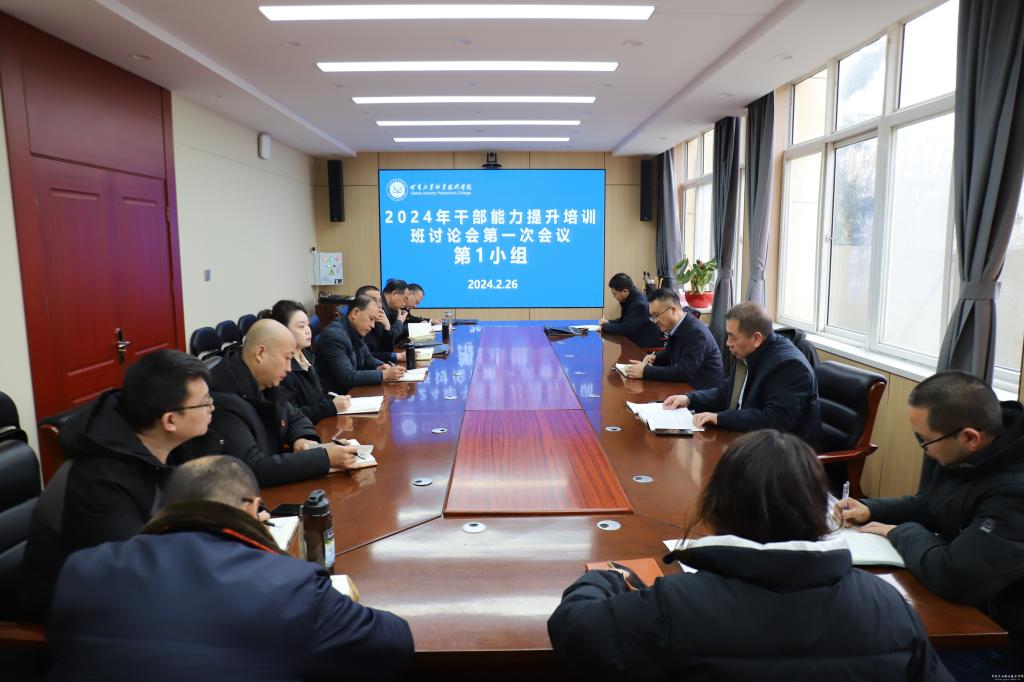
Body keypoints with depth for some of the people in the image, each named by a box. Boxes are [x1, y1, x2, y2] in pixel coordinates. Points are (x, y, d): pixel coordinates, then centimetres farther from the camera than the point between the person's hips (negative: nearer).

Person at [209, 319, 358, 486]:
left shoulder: (266, 383, 1)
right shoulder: (223, 400, -24)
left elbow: (295, 417, 18)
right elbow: (254, 469, -29)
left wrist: (303, 439, -5)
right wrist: (325, 458, -28)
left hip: (276, 486, 7)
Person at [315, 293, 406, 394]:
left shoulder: (355, 331, 5)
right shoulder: (334, 336, -21)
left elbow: (367, 358, 18)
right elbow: (347, 377, -26)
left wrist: (379, 367, -3)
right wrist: (383, 375, -25)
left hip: (352, 391, 8)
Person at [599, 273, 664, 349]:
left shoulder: (639, 305, -25)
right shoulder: (630, 299, 3)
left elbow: (626, 328, -26)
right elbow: (624, 320, 18)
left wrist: (604, 327, -16)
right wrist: (609, 322, 2)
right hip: (638, 341, 9)